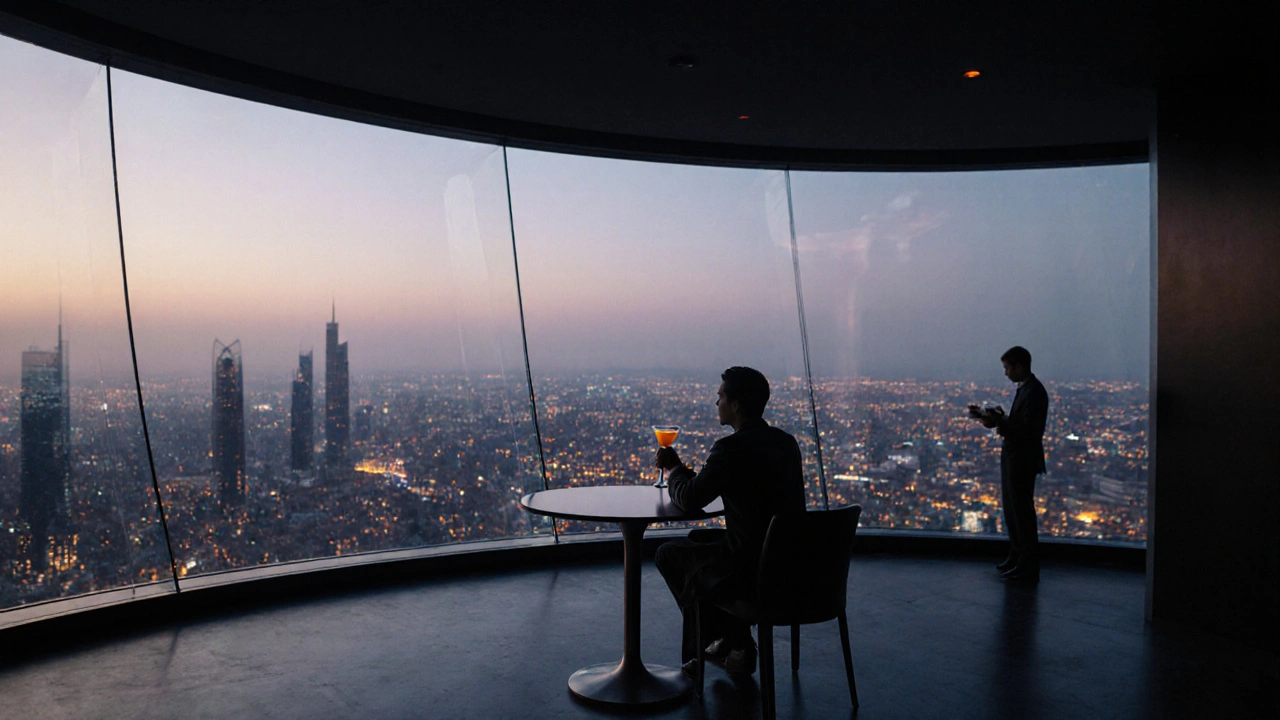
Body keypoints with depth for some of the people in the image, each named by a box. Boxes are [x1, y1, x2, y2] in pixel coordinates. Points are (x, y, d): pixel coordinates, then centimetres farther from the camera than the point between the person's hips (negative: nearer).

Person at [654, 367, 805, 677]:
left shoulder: (731, 448, -20)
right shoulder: (786, 442, 6)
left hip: (753, 572, -8)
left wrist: (673, 469, 8)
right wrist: (680, 469, 15)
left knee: (669, 554, 15)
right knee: (697, 539, 28)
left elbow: (690, 500, -12)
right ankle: (734, 642, 29)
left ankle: (732, 640, 25)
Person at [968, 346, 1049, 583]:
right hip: (1013, 457, 10)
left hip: (1023, 461, -10)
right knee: (1011, 510, 20)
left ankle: (1028, 568, 8)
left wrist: (998, 420, -21)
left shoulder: (1034, 392, -20)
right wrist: (996, 417, 4)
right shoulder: (1024, 388, 11)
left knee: (1022, 512, -2)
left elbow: (1027, 429, -26)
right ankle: (1017, 557, 33)